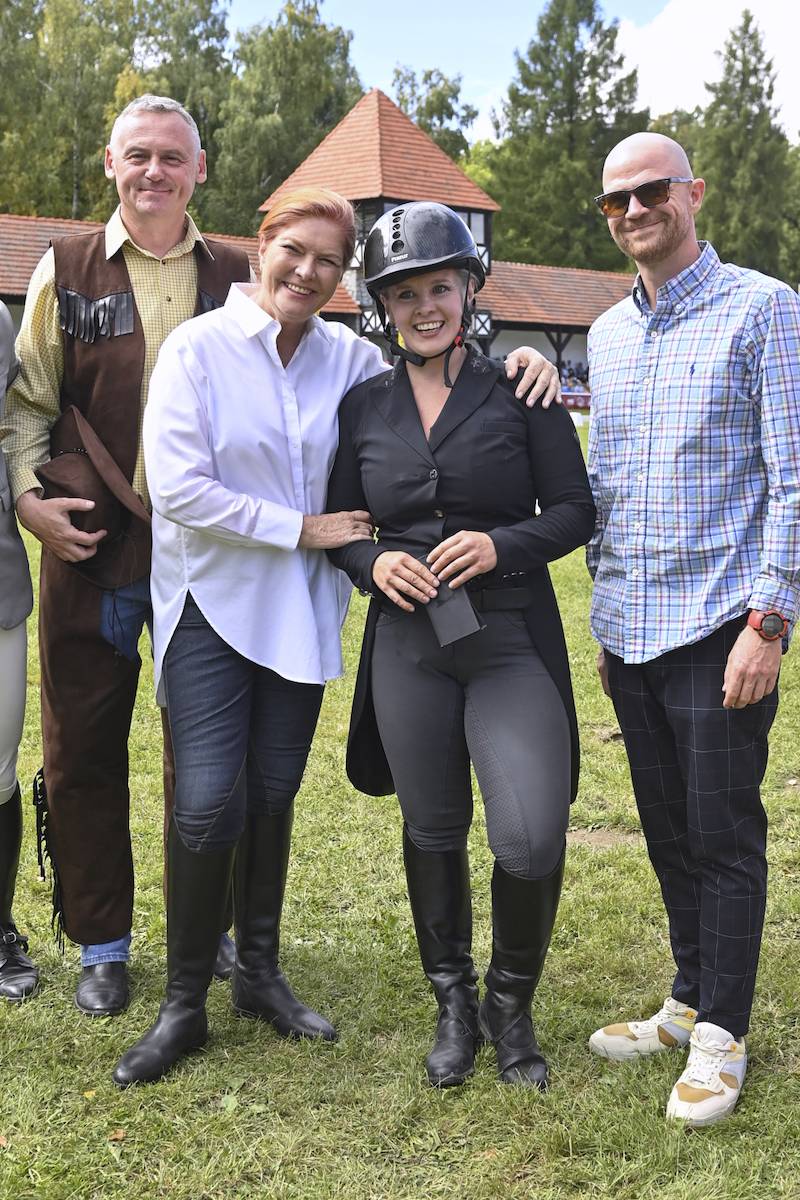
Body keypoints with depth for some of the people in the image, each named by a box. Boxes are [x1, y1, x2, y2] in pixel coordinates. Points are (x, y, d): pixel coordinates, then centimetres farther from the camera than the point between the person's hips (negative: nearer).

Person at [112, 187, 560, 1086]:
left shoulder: (349, 358, 3)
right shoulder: (198, 347, -8)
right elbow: (177, 486, -15)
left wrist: (518, 358, -8)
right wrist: (301, 528, -14)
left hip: (300, 608, 4)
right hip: (212, 601, -3)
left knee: (273, 795, 11)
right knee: (210, 801, -7)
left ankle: (259, 973, 29)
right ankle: (183, 1002, 11)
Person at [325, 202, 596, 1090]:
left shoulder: (518, 392, 0)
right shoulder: (364, 407, 8)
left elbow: (575, 510, 1)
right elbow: (337, 524, 13)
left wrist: (503, 545, -16)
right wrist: (373, 563, -8)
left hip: (512, 642, -2)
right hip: (408, 646, 3)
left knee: (531, 839, -11)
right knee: (432, 831, 12)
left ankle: (511, 1004, 18)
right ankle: (453, 1005, 33)